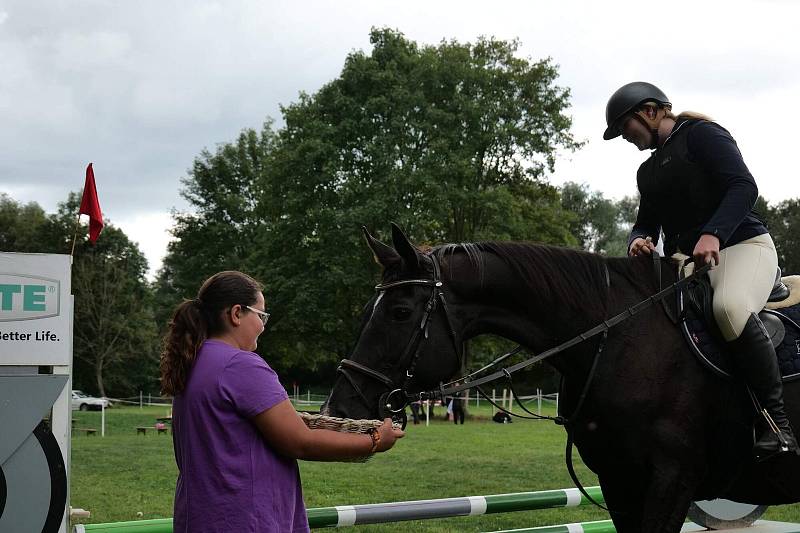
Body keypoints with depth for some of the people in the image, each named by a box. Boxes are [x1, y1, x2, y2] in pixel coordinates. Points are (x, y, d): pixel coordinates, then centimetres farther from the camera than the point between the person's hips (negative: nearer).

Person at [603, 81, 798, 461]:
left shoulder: (700, 133, -2)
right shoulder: (648, 170, 22)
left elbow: (744, 187, -14)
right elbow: (646, 223, 20)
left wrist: (712, 235, -30)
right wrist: (638, 241, -6)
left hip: (741, 245, -9)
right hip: (684, 261, 9)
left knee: (730, 306, -39)